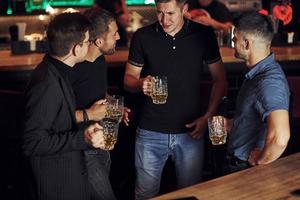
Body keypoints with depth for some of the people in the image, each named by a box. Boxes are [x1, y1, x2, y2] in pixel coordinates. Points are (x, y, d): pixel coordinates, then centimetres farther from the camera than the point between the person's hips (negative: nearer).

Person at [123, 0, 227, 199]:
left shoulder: (204, 35, -4)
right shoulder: (143, 37, -4)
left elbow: (220, 80, 4)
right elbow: (129, 78, 5)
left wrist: (208, 116, -6)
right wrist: (141, 84, -18)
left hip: (190, 132, 0)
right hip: (151, 132, 0)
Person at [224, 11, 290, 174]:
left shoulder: (270, 82, -28)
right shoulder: (258, 72, 5)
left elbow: (279, 138, -40)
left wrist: (259, 161, -25)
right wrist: (230, 124, 11)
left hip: (249, 172, -9)